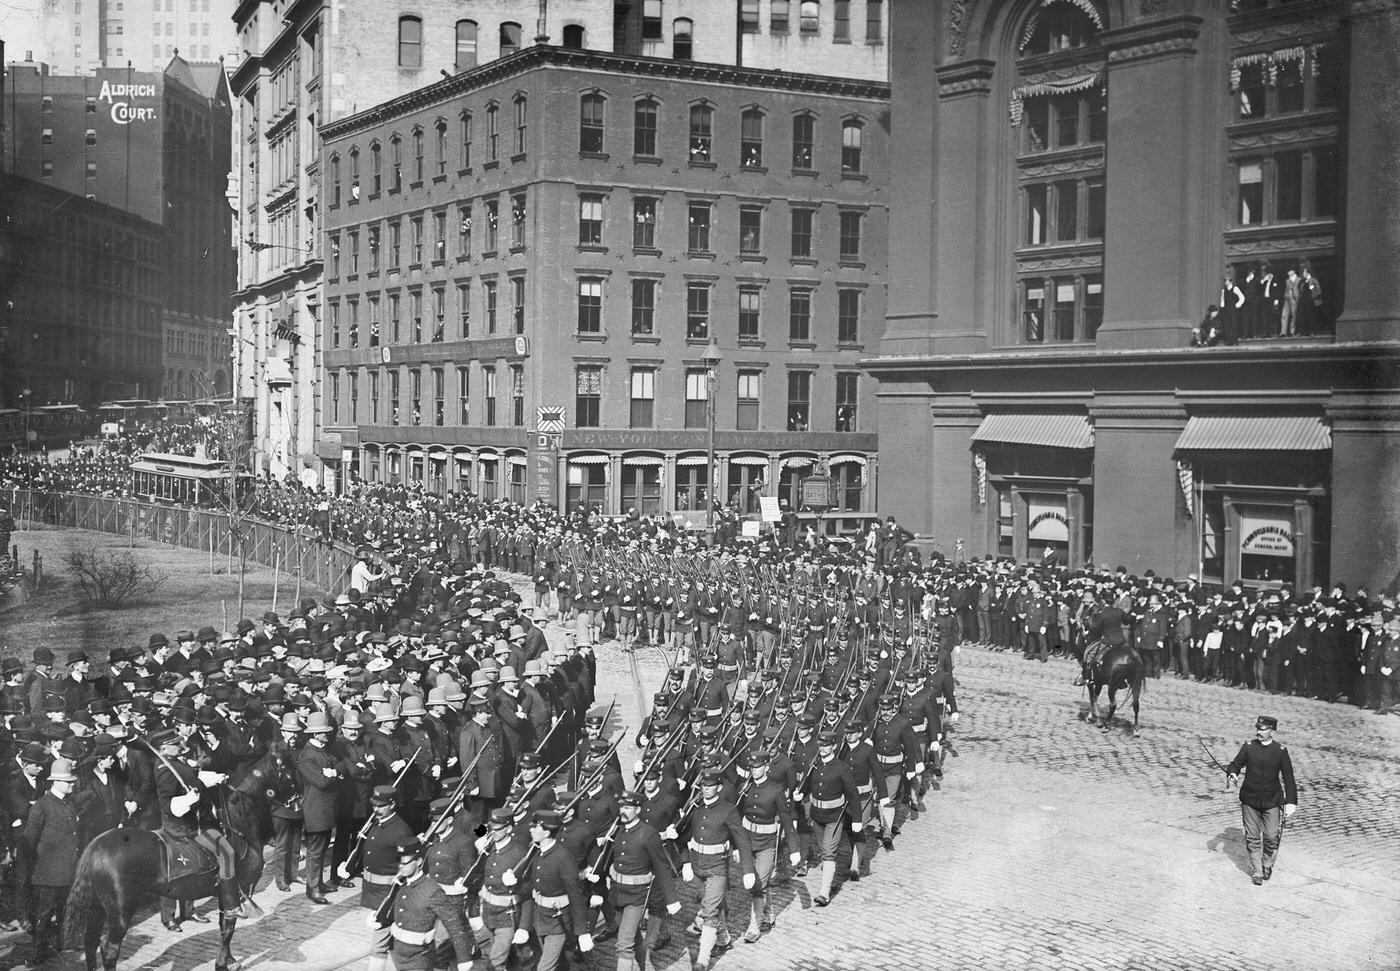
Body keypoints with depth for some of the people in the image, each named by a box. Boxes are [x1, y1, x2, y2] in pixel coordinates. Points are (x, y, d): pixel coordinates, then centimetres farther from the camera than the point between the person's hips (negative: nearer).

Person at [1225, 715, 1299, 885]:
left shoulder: (1280, 750, -5)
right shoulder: (1248, 746, -2)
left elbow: (1288, 777, -4)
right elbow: (1236, 764, 2)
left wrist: (1291, 801, -10)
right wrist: (1232, 773, -22)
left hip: (1272, 802, -1)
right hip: (1249, 800, 1)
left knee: (1271, 837, 2)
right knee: (1252, 838, 5)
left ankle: (1267, 865, 29)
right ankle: (1256, 872, 19)